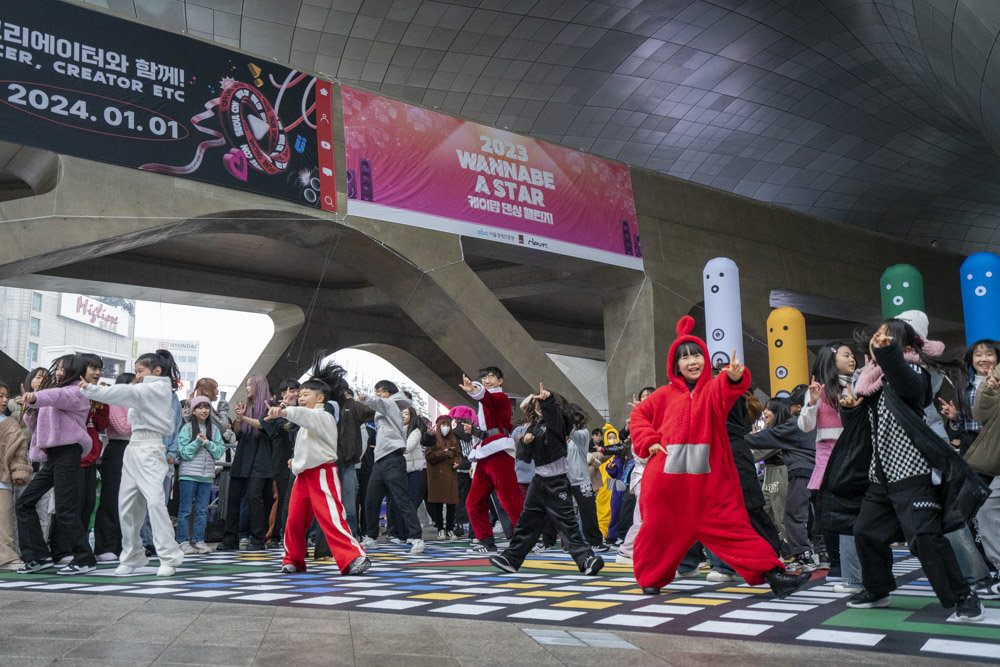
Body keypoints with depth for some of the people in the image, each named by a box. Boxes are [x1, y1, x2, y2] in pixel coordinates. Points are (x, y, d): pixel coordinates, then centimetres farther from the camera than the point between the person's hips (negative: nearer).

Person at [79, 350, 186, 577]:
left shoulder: (157, 388, -6)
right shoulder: (146, 391, 23)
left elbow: (126, 393, -18)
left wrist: (90, 389, -21)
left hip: (150, 449, -9)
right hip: (133, 448, 9)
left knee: (154, 500, -17)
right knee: (126, 503, 7)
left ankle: (169, 558, -14)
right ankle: (132, 556, 17)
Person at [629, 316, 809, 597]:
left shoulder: (714, 387, 6)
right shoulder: (666, 394, 11)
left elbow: (725, 391, -19)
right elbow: (638, 415, 19)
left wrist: (734, 377, -44)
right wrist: (649, 442, 2)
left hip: (709, 476, -1)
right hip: (667, 476, 2)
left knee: (732, 524, -5)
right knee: (661, 527, 9)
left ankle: (769, 572, -5)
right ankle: (651, 577, 27)